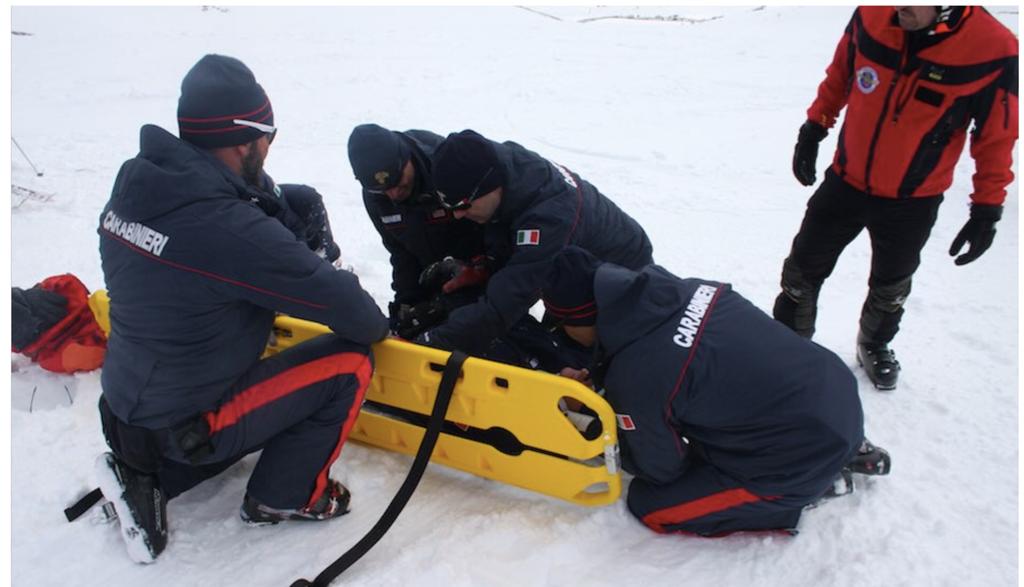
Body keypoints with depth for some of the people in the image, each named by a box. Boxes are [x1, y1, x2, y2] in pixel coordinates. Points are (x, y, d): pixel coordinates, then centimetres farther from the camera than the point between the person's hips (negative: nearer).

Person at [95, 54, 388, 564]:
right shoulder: (232, 230, -30)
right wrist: (381, 327, -1)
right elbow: (340, 300, -21)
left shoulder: (132, 185, -5)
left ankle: (147, 478, 19)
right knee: (348, 364, -6)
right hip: (183, 425, -8)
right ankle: (285, 496, 9)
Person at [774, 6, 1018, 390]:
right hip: (845, 182, 2)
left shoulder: (993, 49, -22)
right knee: (803, 268, 10)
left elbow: (996, 138, -11)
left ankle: (875, 345, 47)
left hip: (913, 203, -1)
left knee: (891, 287, 19)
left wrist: (987, 211, -8)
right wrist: (813, 129, 6)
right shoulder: (870, 17, -16)